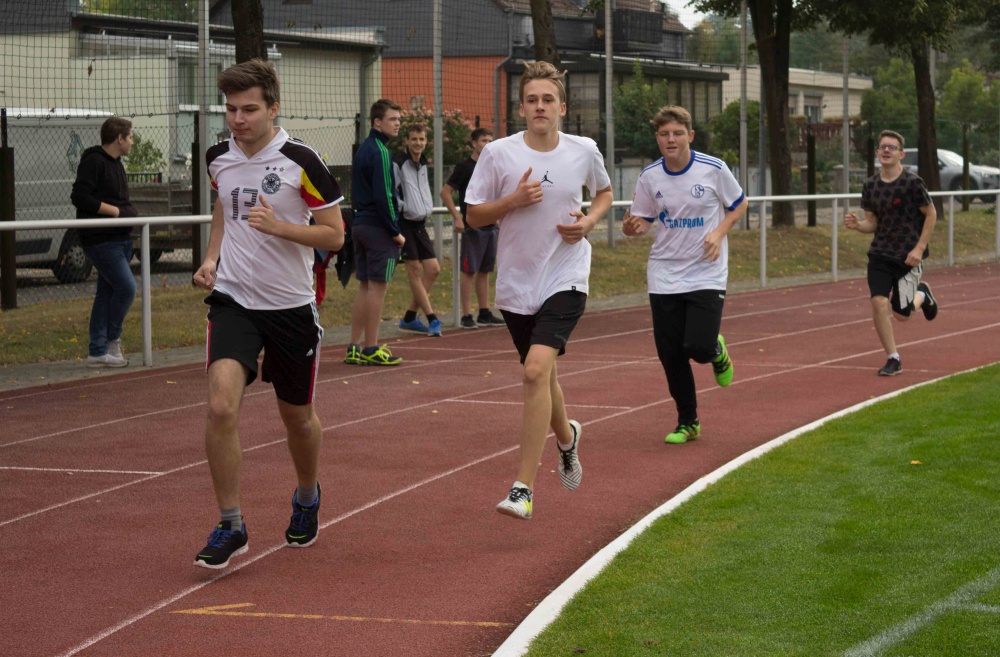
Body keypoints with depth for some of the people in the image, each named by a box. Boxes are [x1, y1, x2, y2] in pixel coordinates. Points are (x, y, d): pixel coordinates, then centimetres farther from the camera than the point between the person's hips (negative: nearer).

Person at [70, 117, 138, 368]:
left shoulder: (116, 163, 18)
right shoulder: (93, 162, -12)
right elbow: (79, 196, -21)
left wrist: (128, 212, 4)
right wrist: (115, 211, -16)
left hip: (120, 238, 10)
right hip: (101, 240, -10)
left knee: (107, 293, 10)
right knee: (126, 287, -13)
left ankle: (97, 351, 14)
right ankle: (111, 340, 3)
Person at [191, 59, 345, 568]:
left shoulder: (301, 162, -11)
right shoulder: (219, 158, 3)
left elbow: (334, 234, -7)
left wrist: (279, 226, -22)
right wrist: (211, 258, 8)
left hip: (291, 306, -2)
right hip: (232, 301, 2)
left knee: (297, 416, 13)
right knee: (221, 406, -19)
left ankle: (307, 498, 44)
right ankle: (230, 526, -7)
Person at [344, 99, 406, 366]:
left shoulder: (363, 149, 16)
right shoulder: (380, 152, -13)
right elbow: (383, 196, -18)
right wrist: (395, 232, -14)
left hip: (360, 223, 9)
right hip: (378, 227, -9)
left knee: (364, 287, 11)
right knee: (378, 286, -5)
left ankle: (355, 348, 12)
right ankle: (371, 349, -3)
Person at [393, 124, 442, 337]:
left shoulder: (423, 164, 14)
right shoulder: (398, 162, -12)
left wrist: (427, 208, 14)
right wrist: (402, 207, -19)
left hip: (420, 223, 8)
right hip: (404, 222, -8)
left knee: (433, 269, 4)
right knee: (415, 269, -5)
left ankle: (409, 317, 14)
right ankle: (431, 319, 0)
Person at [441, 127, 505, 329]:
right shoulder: (465, 167, -7)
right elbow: (445, 193, -10)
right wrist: (457, 216, -17)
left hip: (491, 226, 7)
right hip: (472, 227, -7)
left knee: (485, 271, 11)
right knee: (469, 271, -5)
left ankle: (485, 313, 16)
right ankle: (466, 316, -3)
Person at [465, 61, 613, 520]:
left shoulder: (584, 151, -1)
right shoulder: (498, 154, -5)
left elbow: (604, 193, 19)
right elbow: (474, 216, 1)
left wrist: (589, 221, -2)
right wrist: (514, 200, -17)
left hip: (566, 279, -2)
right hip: (516, 284, 2)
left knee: (536, 370, -21)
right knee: (541, 376, 16)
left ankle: (523, 487, -19)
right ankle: (566, 437, 51)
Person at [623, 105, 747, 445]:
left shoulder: (713, 169, -8)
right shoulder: (649, 177, -1)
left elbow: (738, 204, 7)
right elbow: (641, 222, 7)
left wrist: (719, 233, -10)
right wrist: (632, 227, -18)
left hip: (706, 274, -2)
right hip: (664, 276, 3)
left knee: (698, 346, -16)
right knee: (670, 354, 1)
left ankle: (717, 351, 23)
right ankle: (687, 422, 19)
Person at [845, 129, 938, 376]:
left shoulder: (912, 182, -13)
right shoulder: (871, 185, 2)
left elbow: (931, 214, -5)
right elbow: (872, 222, 9)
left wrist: (919, 248, -12)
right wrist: (857, 225, -14)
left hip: (908, 256, -3)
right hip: (880, 253, 3)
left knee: (901, 314, 2)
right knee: (879, 302, -14)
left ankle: (922, 295, 38)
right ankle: (893, 359, 1)